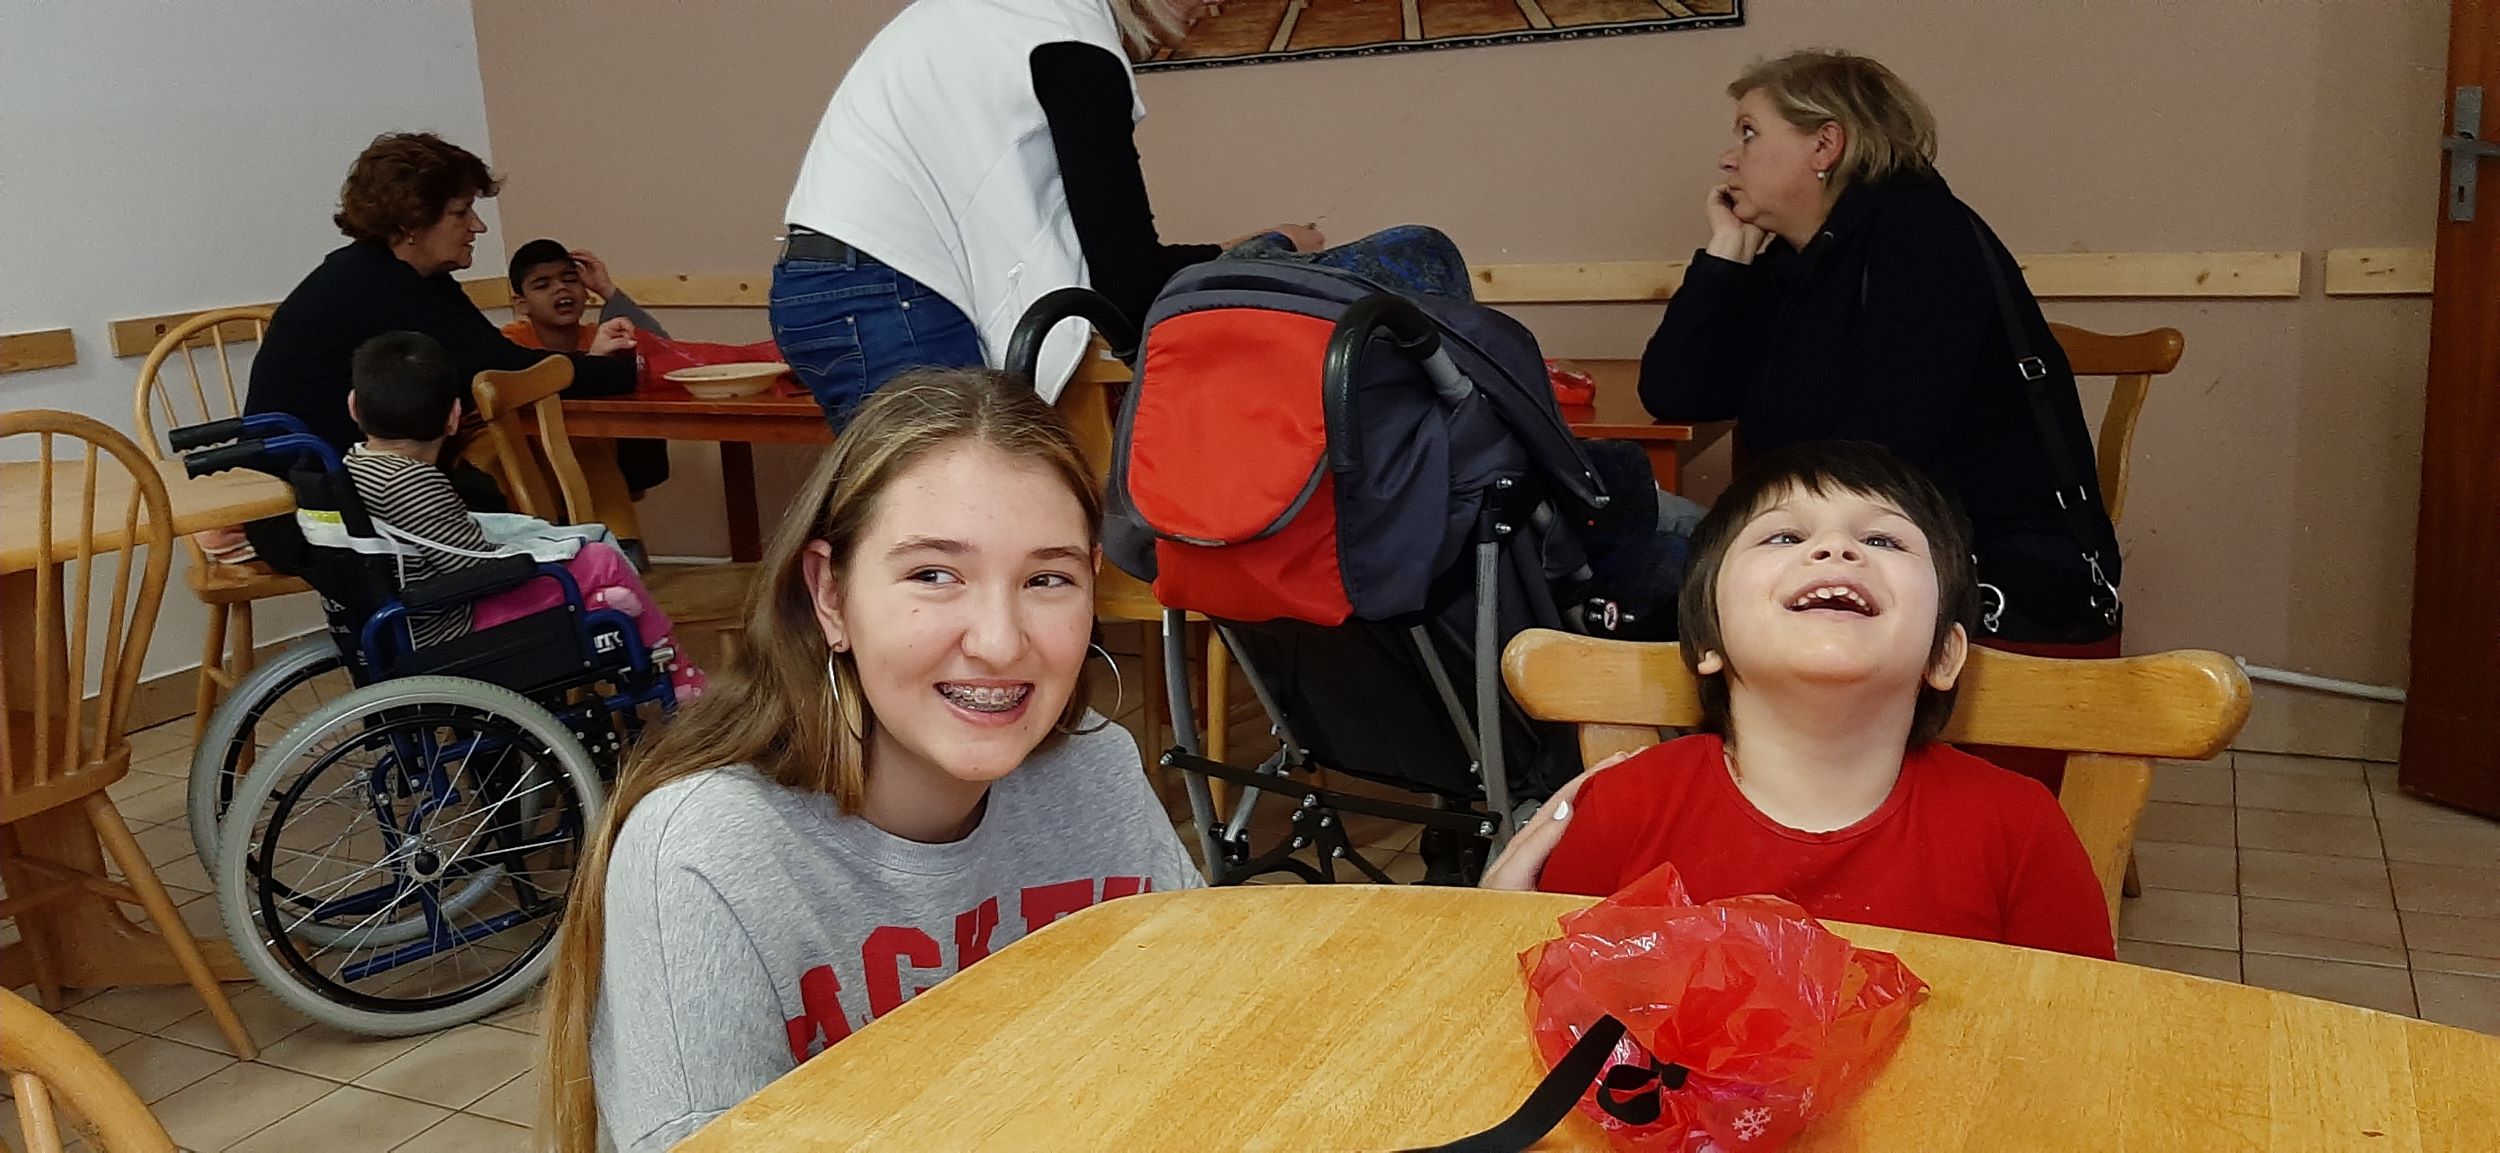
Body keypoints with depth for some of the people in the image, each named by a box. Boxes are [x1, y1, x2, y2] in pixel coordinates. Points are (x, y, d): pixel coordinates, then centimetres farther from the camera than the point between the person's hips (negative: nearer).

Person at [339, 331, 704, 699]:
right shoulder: (413, 482, -27)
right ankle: (667, 661, 11)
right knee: (602, 563, -4)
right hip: (457, 626, -10)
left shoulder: (357, 464, 2)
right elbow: (475, 565, -23)